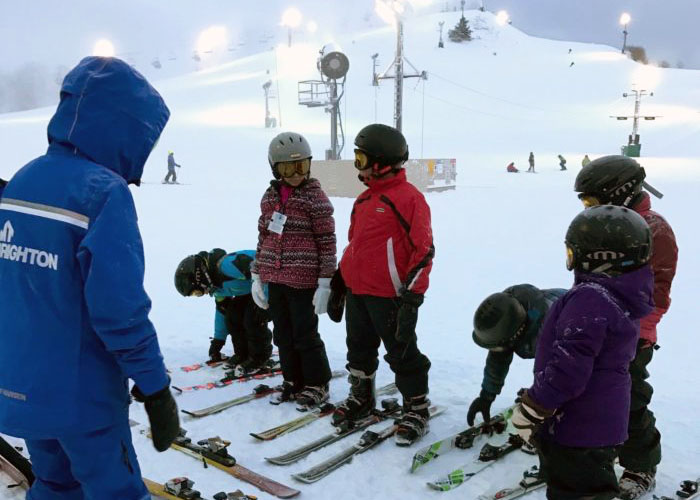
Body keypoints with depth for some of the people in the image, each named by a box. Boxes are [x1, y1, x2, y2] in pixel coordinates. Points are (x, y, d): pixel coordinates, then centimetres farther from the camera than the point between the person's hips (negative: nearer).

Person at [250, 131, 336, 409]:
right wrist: (257, 275, 13)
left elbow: (327, 241, -9)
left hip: (303, 279, -6)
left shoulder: (315, 196, -8)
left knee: (305, 334, 3)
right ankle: (293, 381, 30)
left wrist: (325, 282, -13)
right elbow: (263, 237, 14)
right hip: (274, 279, 6)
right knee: (283, 334, 14)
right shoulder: (270, 196, 9)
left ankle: (316, 385, 20)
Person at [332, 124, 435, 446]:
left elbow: (423, 250, -15)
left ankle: (417, 410, 19)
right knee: (359, 349, 20)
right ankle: (361, 398, 39)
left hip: (389, 295, -8)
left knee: (402, 354, 3)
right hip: (356, 291, 8)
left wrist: (411, 296, -19)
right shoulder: (365, 198, 13)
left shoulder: (408, 198, -13)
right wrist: (340, 278, 20)